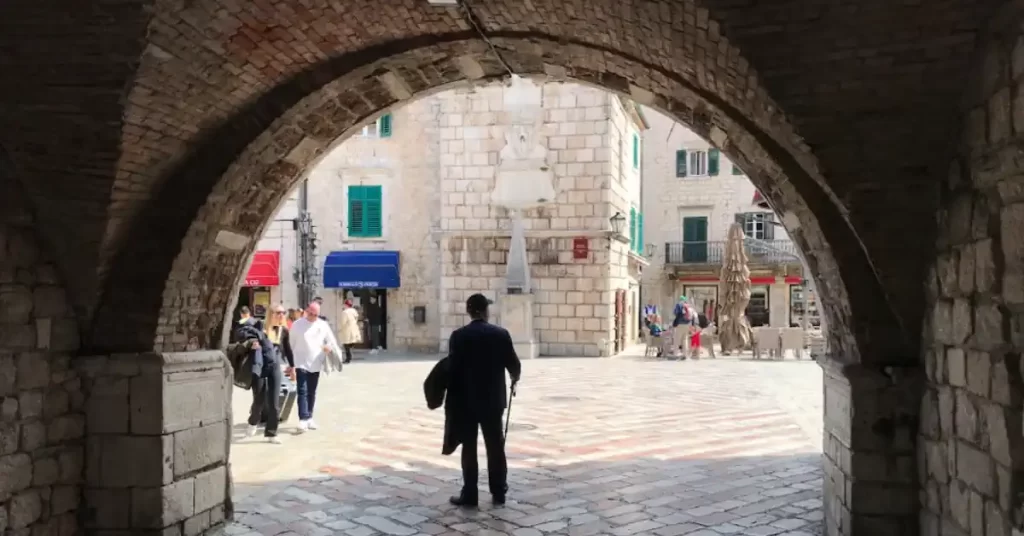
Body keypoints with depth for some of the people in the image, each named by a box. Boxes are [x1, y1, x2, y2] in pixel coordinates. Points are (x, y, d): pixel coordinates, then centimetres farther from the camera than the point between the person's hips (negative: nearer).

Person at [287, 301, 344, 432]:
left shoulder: (323, 325, 4)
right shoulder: (297, 324, -2)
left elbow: (331, 340, 10)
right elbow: (291, 343, 2)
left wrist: (329, 347, -14)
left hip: (315, 364, 3)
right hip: (301, 363, -3)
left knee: (312, 392, 12)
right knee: (302, 392, -11)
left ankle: (309, 418, 22)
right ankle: (303, 419, -16)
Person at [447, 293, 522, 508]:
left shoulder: (459, 335, -8)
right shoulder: (501, 334, -4)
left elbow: (452, 367, -9)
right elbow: (514, 364, 0)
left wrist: (453, 396, 5)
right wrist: (514, 378, 22)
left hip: (466, 400, -1)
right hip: (493, 400, 2)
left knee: (469, 447, 4)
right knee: (495, 446, 10)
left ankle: (469, 494, 6)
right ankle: (498, 493, 16)